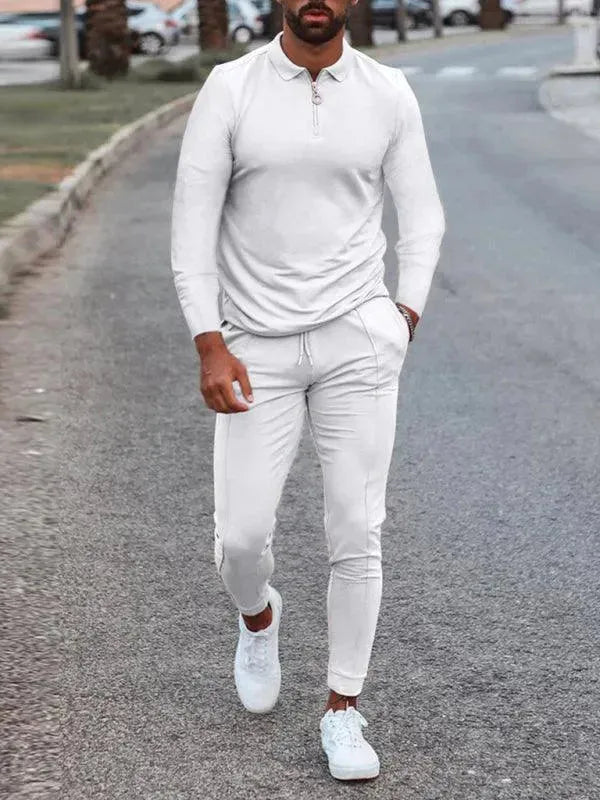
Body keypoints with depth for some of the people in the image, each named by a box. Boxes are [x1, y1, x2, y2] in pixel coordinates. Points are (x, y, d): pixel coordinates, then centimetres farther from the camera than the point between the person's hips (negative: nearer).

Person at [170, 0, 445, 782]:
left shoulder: (389, 94, 0)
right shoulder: (230, 88, -5)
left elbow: (421, 215, 9)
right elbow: (193, 221, -6)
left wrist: (405, 316, -4)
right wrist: (210, 347, -13)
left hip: (357, 337, 1)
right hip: (257, 349, 0)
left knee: (356, 533, -3)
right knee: (242, 535, -1)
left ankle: (343, 711, 13)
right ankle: (258, 615, 36)